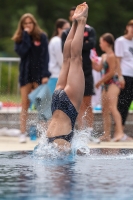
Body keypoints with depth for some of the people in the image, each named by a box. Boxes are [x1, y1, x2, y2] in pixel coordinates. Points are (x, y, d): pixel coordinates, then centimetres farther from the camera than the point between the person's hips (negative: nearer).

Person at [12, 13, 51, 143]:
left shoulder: (41, 37, 0)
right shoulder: (19, 38, 6)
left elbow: (45, 57, -4)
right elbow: (21, 52, -12)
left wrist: (45, 74, -12)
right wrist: (26, 36, -11)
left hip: (38, 74, -2)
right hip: (25, 74, 2)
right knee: (25, 105, -1)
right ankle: (23, 133, -2)